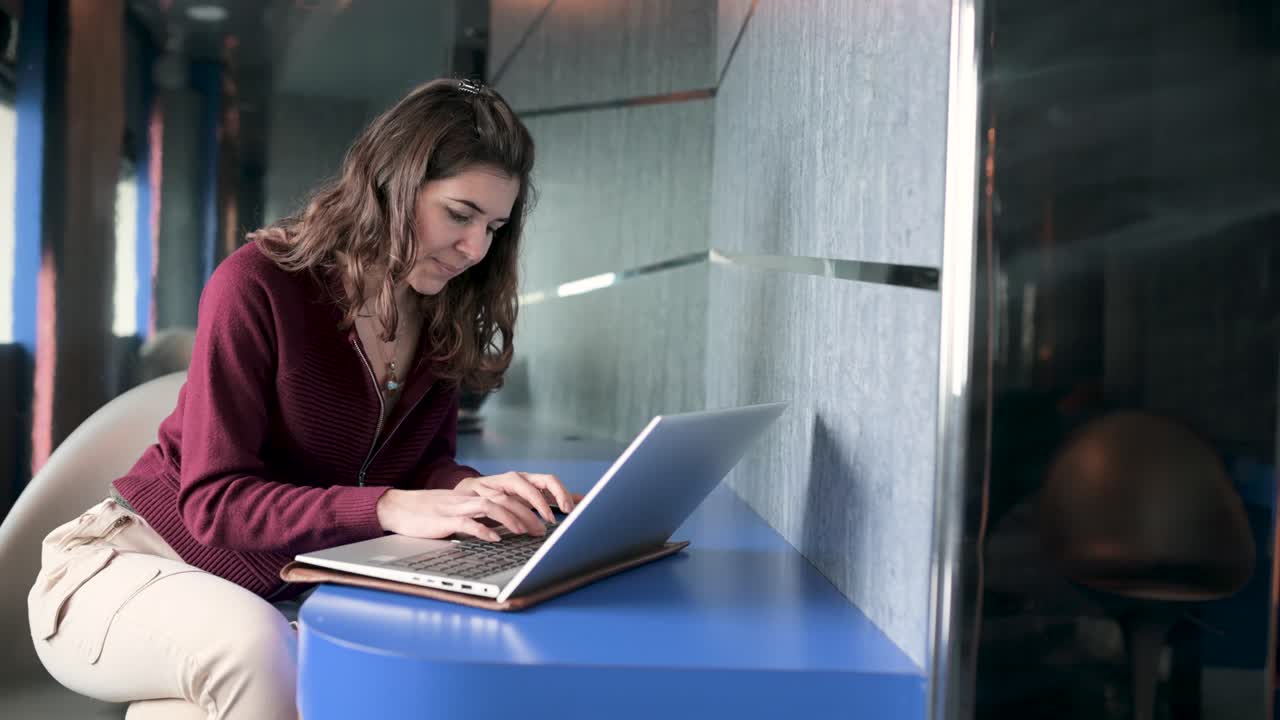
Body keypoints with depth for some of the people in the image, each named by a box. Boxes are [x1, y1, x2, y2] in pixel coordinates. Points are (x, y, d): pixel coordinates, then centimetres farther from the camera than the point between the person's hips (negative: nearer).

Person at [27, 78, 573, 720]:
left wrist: (482, 492, -23)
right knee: (257, 647, -38)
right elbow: (213, 502, -22)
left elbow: (427, 460, 1)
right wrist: (392, 509, -36)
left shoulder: (444, 319, 1)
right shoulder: (259, 281, -18)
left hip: (288, 591, 6)